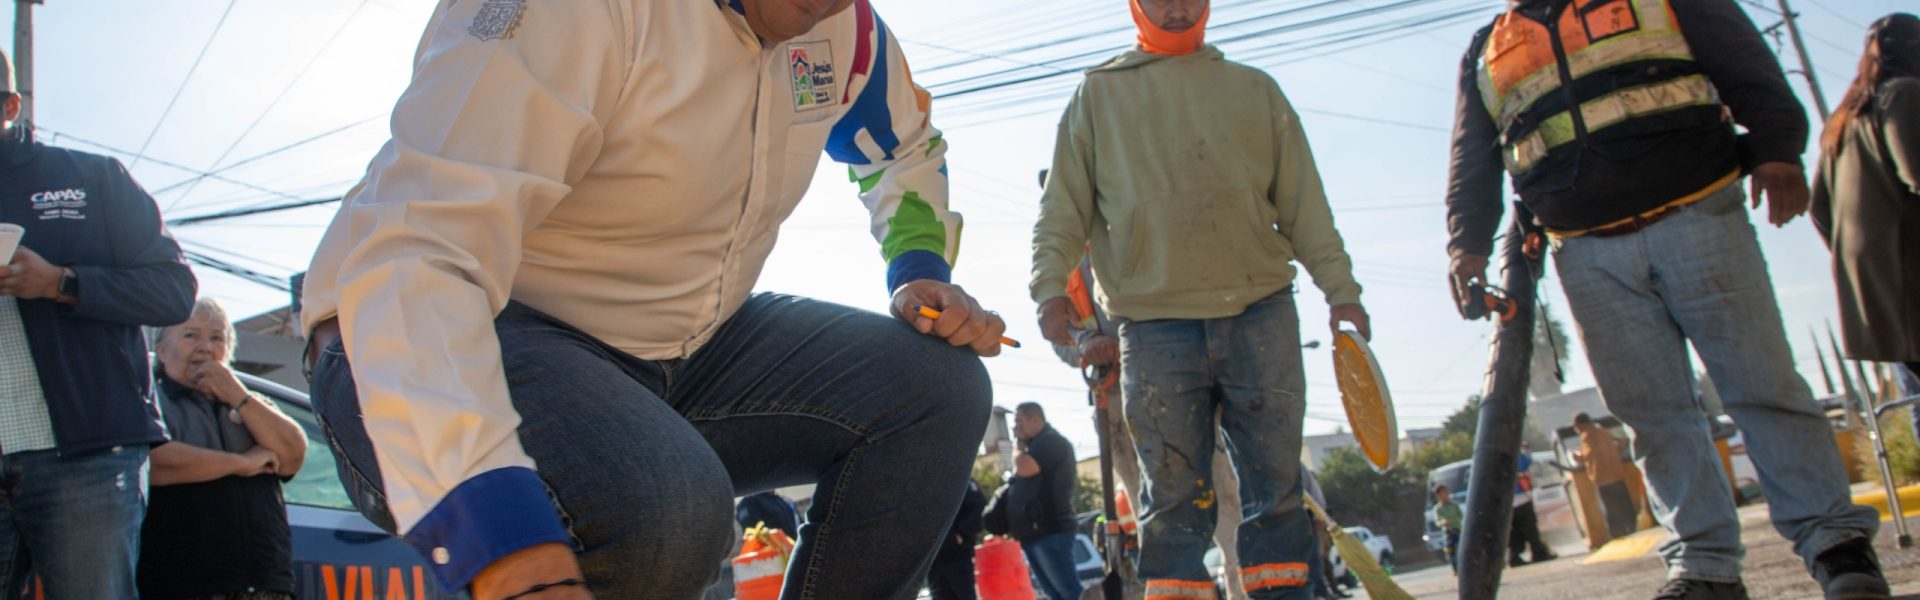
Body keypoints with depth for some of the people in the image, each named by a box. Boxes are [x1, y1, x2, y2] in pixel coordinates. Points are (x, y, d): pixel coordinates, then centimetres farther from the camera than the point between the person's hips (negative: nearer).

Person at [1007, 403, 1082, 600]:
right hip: (1035, 533, 10)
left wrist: (1019, 447, -4)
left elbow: (1024, 468, -19)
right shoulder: (1038, 445, 23)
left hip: (1050, 531, -10)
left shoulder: (1051, 441, -7)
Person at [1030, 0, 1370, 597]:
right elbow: (1064, 204, 9)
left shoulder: (1254, 89, 18)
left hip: (1261, 310, 2)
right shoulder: (1098, 94, 15)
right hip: (1154, 323, -1)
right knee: (1174, 492, -2)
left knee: (1276, 482, 1)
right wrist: (1051, 285, -5)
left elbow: (1304, 201, 14)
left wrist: (1339, 288, 6)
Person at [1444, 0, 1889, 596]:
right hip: (1588, 254, 2)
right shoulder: (1485, 53, 19)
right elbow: (1471, 164, 16)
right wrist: (1468, 240, 3)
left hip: (1696, 216, -2)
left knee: (1762, 387, -3)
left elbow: (1746, 62, 7)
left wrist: (1777, 148, -7)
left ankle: (1833, 540, 5)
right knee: (1652, 413, 2)